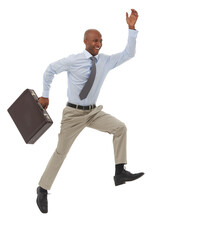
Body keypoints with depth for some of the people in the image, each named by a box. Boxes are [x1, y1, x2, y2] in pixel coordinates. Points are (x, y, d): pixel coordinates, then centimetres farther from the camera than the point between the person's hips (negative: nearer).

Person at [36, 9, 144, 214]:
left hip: (93, 112, 5)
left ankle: (120, 173, -7)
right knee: (61, 152, 0)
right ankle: (42, 190, 15)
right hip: (74, 113, -5)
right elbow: (50, 70, -1)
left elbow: (129, 54, -4)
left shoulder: (106, 61, -2)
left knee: (120, 127, -13)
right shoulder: (73, 61, -14)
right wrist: (45, 95, 3)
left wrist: (132, 28, -14)